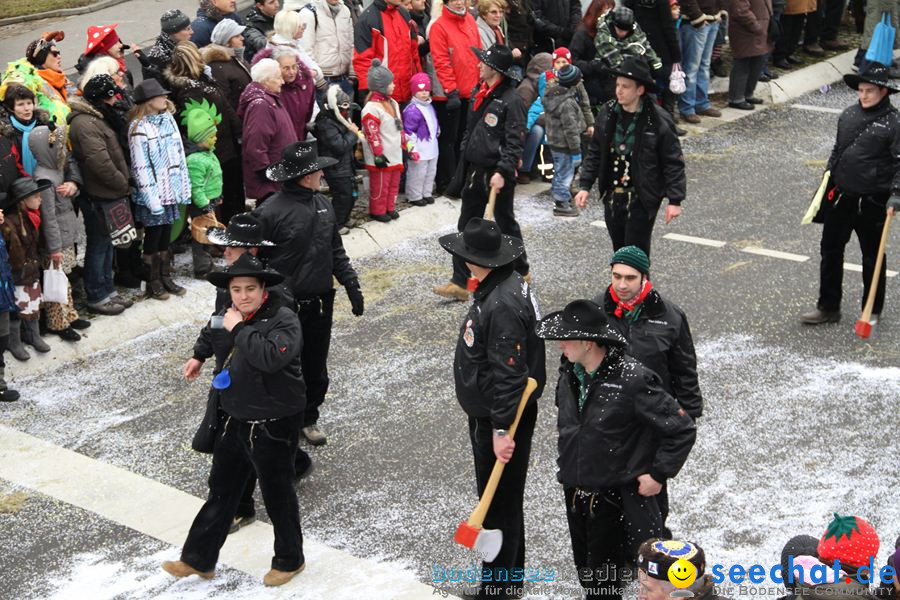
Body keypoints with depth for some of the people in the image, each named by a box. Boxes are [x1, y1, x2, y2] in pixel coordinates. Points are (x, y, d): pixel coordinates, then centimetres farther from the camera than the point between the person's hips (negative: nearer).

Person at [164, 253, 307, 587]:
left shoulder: (283, 320, -22)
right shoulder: (226, 316, 2)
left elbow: (271, 356, -40)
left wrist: (239, 329, -32)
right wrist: (199, 357, 20)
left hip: (273, 426, -7)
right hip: (233, 419, 7)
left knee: (277, 495, 9)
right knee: (221, 491, 17)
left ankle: (289, 560, 30)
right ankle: (198, 559, 29)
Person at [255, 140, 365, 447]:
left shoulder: (322, 204, 5)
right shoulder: (271, 212, -18)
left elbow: (336, 250, 16)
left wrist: (351, 284, 10)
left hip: (320, 304, 6)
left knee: (316, 368, 17)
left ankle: (309, 418, 34)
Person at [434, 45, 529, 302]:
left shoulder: (511, 100, -17)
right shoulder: (480, 93, 8)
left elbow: (514, 142, -21)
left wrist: (502, 171, -27)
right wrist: (464, 157, 19)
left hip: (497, 173, -8)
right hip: (475, 170, 8)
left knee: (506, 223, 9)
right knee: (466, 226, 6)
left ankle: (521, 271, 30)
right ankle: (459, 283, 9)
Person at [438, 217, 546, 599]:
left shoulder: (502, 306, -28)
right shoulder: (502, 286, 5)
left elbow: (509, 374, -28)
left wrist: (502, 429, -25)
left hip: (499, 421, -11)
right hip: (491, 414, 11)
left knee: (500, 504, 2)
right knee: (505, 501, 22)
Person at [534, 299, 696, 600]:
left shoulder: (633, 380, -22)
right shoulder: (569, 373, 0)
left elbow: (683, 430, -17)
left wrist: (658, 474, -14)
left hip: (614, 498, -6)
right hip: (574, 494, 6)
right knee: (585, 574, 20)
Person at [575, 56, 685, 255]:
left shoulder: (659, 120, -13)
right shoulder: (607, 113, 1)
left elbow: (673, 162, -8)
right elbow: (594, 153, 11)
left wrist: (675, 200, -11)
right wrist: (585, 186, 5)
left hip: (642, 199, -5)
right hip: (612, 197, 5)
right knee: (619, 249, 15)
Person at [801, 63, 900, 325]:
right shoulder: (848, 115, 5)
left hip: (872, 202, -5)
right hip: (841, 195, 5)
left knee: (872, 256, 10)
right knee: (830, 250, 11)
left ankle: (872, 311, 25)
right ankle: (828, 307, 24)